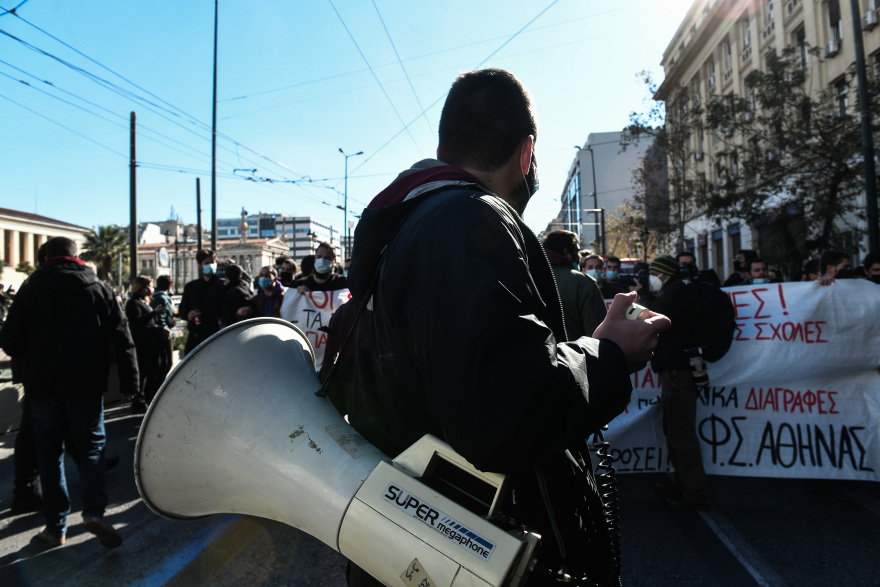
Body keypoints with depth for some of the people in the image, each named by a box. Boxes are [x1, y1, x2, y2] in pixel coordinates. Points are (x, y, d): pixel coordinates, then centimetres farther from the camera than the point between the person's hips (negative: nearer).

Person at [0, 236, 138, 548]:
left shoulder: (32, 287, 1)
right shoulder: (100, 288, 2)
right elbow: (123, 339, -1)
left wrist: (33, 359, 22)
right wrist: (129, 382, 3)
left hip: (43, 385, 0)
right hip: (87, 384, 0)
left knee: (50, 453, 10)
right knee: (91, 445, 9)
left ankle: (55, 527, 14)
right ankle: (94, 510, -10)